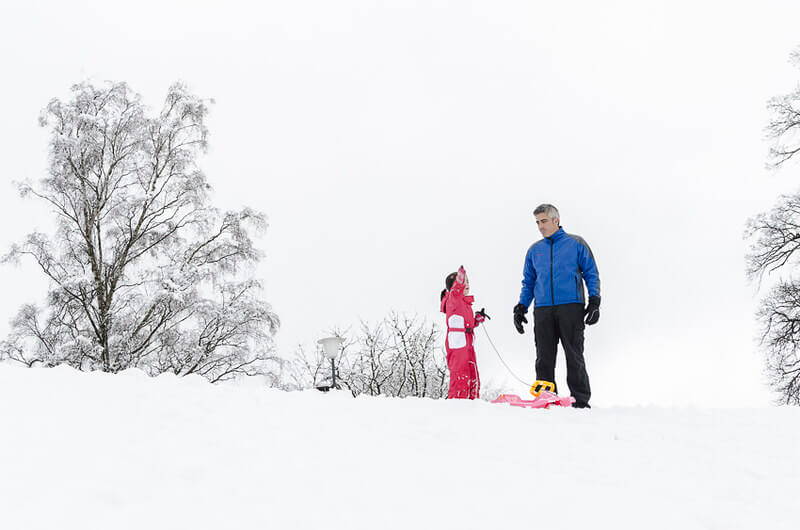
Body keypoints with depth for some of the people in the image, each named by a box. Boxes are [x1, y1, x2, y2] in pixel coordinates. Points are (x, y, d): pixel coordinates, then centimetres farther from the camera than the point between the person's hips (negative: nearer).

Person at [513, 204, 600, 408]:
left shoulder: (576, 243, 8)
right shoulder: (534, 250, 19)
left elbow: (591, 274, 6)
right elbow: (528, 283, 23)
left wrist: (594, 302, -4)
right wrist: (521, 307, 12)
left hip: (571, 307, -3)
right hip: (543, 309, 4)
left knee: (574, 356, -4)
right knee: (544, 358, 0)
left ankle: (580, 400, 0)